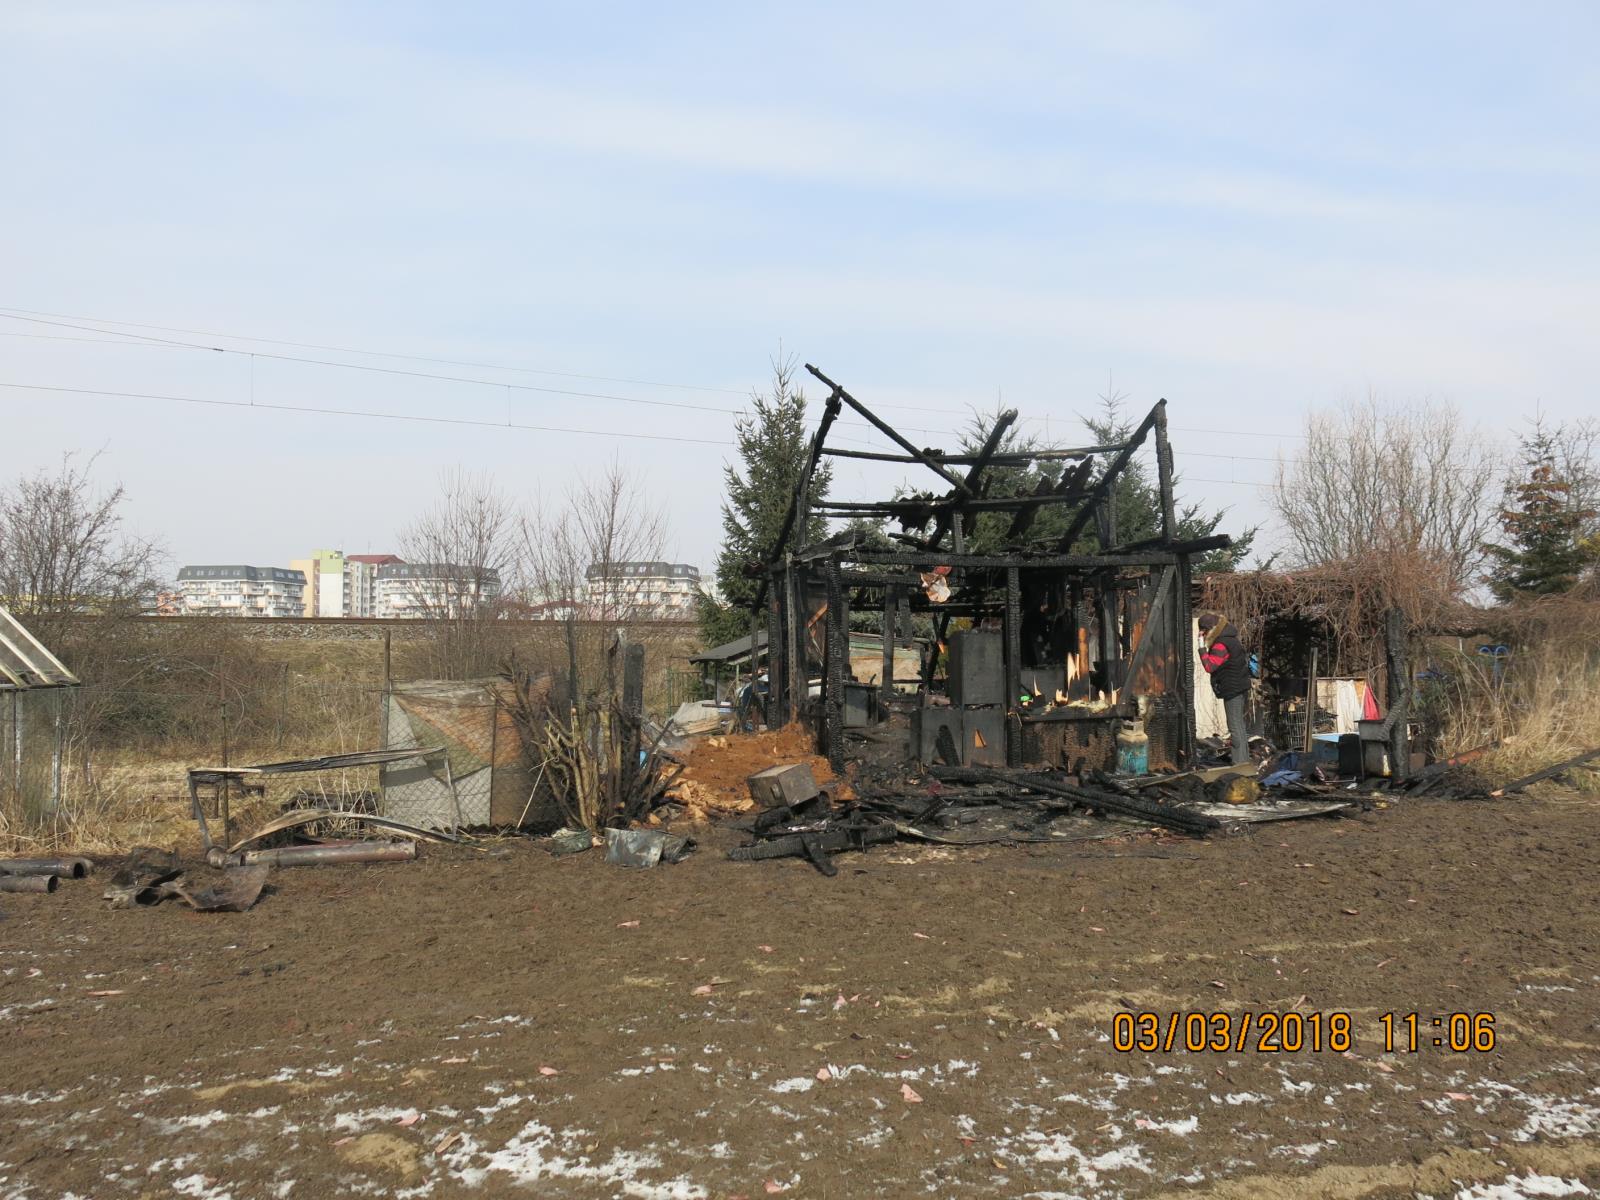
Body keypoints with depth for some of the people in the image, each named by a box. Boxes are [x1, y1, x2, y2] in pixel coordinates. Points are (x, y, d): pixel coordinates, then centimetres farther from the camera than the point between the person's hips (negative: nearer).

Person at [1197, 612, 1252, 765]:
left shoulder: (1221, 645, -21)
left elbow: (1209, 666, -25)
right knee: (1239, 726, 18)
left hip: (1233, 689, -11)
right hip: (1239, 687, 11)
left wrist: (1202, 647, -22)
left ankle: (1240, 762, -3)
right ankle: (1245, 760, 27)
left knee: (1235, 727, -6)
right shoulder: (1228, 638, 11)